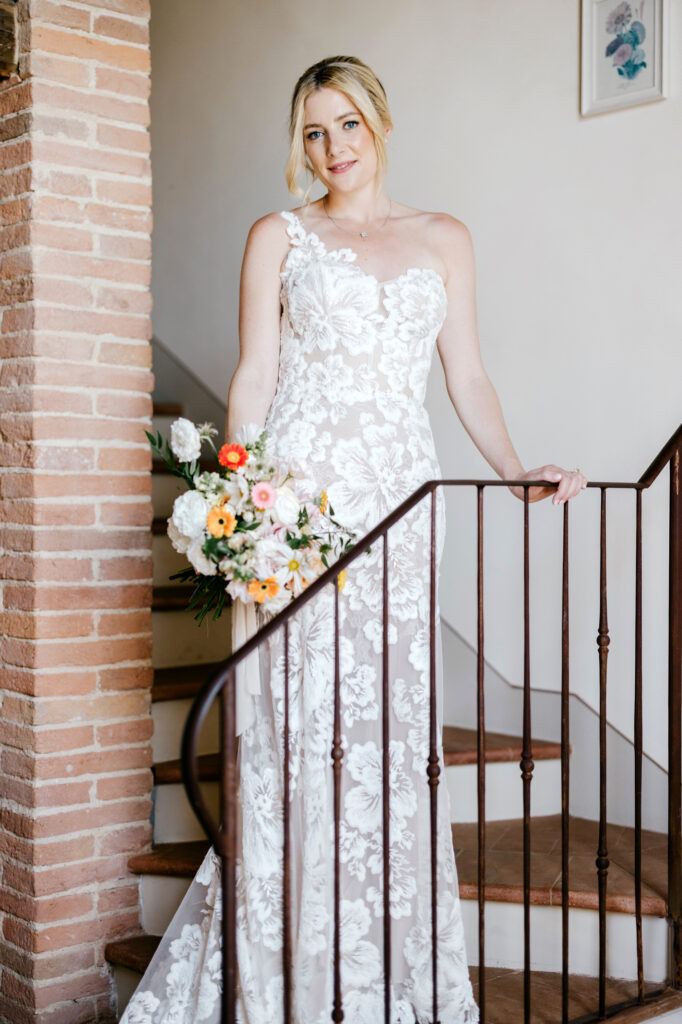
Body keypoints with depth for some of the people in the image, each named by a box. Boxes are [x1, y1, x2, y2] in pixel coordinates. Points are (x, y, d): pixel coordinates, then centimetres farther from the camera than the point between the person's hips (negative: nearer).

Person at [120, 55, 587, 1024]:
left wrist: (516, 470, -1)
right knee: (301, 715, -4)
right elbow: (254, 377, 4)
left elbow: (467, 374, 13)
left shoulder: (444, 238, 16)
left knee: (394, 717, 2)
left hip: (400, 489, 2)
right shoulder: (279, 237, 10)